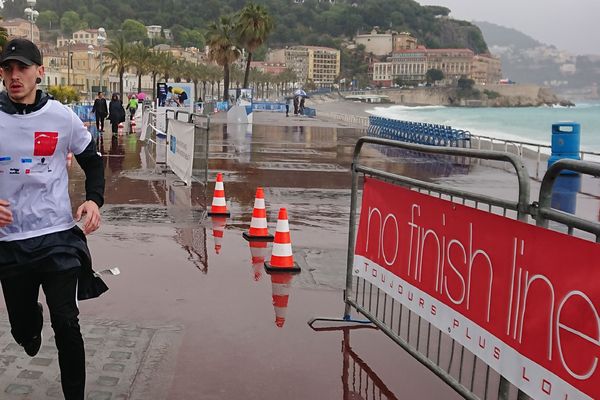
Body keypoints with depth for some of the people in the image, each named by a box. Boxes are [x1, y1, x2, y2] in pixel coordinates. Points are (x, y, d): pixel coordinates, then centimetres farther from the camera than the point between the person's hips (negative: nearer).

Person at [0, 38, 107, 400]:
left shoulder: (62, 117, -3)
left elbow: (92, 160, 11)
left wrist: (94, 199, -6)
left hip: (58, 237, -1)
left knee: (66, 325, -5)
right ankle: (34, 322, 51)